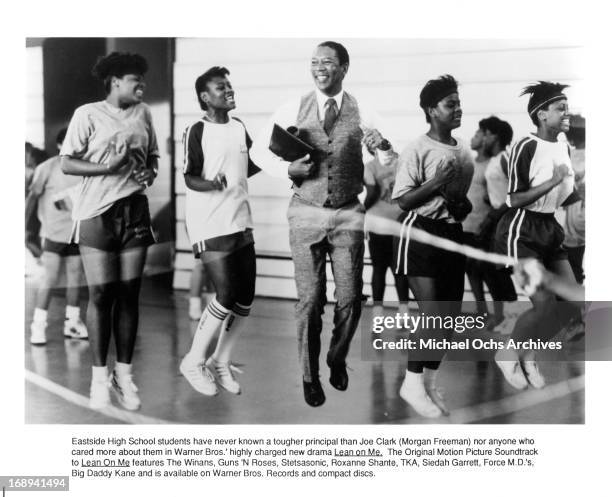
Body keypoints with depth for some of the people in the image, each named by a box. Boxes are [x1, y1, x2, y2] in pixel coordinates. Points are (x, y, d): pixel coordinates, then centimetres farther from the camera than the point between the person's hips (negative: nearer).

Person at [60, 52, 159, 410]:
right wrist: (109, 168, -16)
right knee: (101, 293, -4)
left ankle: (124, 375, 12)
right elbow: (67, 164, -4)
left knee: (129, 294, 3)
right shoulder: (88, 114, -3)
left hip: (135, 211, 4)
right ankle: (100, 376, 8)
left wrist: (150, 172, 0)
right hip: (96, 212, -4)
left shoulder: (143, 113, 11)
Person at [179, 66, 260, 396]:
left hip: (241, 223, 7)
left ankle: (220, 363, 20)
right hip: (209, 226, -7)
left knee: (245, 298, 4)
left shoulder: (239, 127, 10)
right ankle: (193, 362, 7)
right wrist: (211, 184, -30)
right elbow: (190, 179, -11)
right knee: (226, 296, -12)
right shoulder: (196, 131, -9)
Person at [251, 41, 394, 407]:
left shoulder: (361, 112, 1)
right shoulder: (294, 110, 1)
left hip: (348, 216, 0)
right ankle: (310, 376, 18)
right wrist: (288, 169, -11)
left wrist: (382, 146, -23)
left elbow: (391, 160, 0)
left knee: (351, 300, 1)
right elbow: (260, 151, 7)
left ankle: (338, 360, 29)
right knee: (310, 301, 0)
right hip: (307, 213, 0)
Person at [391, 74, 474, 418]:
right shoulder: (417, 151, -12)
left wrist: (465, 205, 0)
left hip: (452, 232, 7)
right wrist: (436, 183, -24)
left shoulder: (465, 151, 10)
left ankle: (430, 383, 21)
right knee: (432, 315, -11)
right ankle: (413, 383, 6)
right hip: (420, 233, -7)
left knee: (451, 314, 7)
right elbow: (403, 200, -13)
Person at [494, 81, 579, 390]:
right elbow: (514, 200, -20)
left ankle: (528, 354, 22)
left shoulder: (564, 148, 7)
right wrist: (553, 181, -25)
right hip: (521, 231, -8)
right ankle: (508, 354, 13)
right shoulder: (526, 147, -17)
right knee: (545, 303, -12)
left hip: (548, 229, 8)